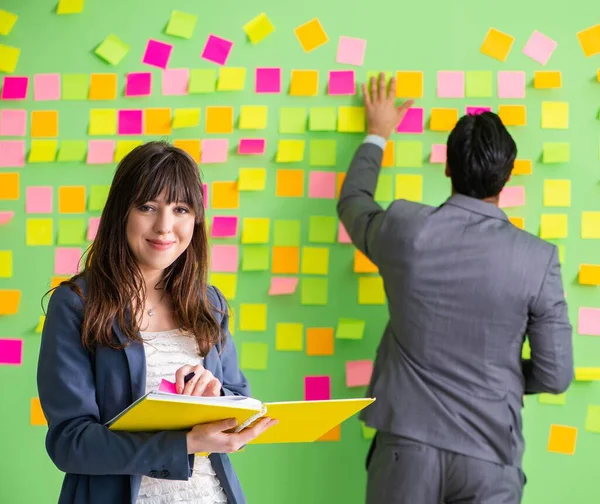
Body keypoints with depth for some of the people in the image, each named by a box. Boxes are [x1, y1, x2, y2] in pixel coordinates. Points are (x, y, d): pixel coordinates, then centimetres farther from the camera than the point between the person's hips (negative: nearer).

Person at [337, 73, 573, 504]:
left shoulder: (405, 229, -8)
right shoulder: (538, 259, -12)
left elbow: (352, 202, 17)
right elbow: (555, 376, -6)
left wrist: (377, 135, 31)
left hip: (408, 444, 2)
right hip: (489, 455, -1)